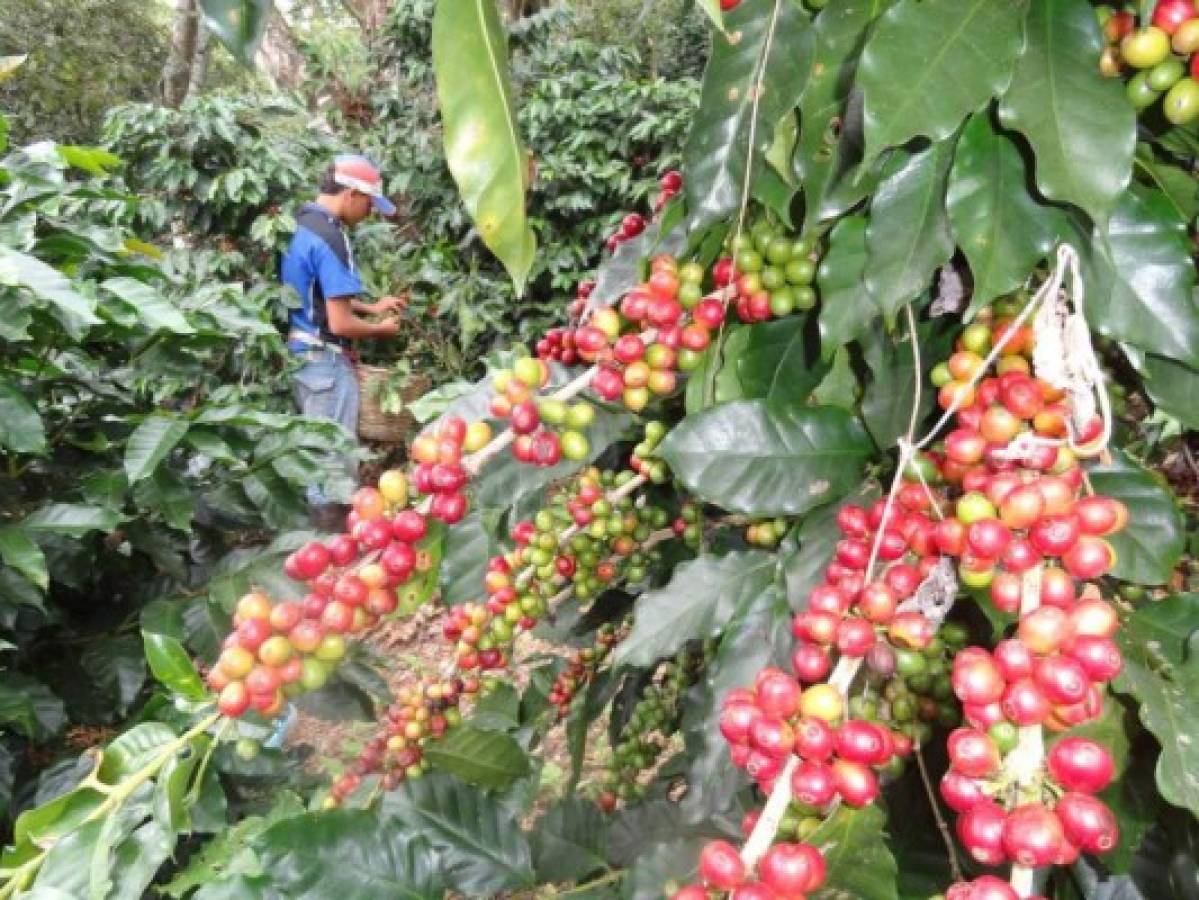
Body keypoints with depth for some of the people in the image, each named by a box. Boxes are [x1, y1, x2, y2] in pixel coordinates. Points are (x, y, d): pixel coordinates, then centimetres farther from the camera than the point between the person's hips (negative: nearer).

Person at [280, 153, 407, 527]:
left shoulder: (299, 225, 7)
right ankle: (329, 521, 11)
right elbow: (340, 324, -23)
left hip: (298, 352, 10)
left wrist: (371, 306, 17)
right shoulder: (330, 238, -21)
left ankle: (313, 512, 31)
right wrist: (381, 329, -4)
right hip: (325, 359, -9)